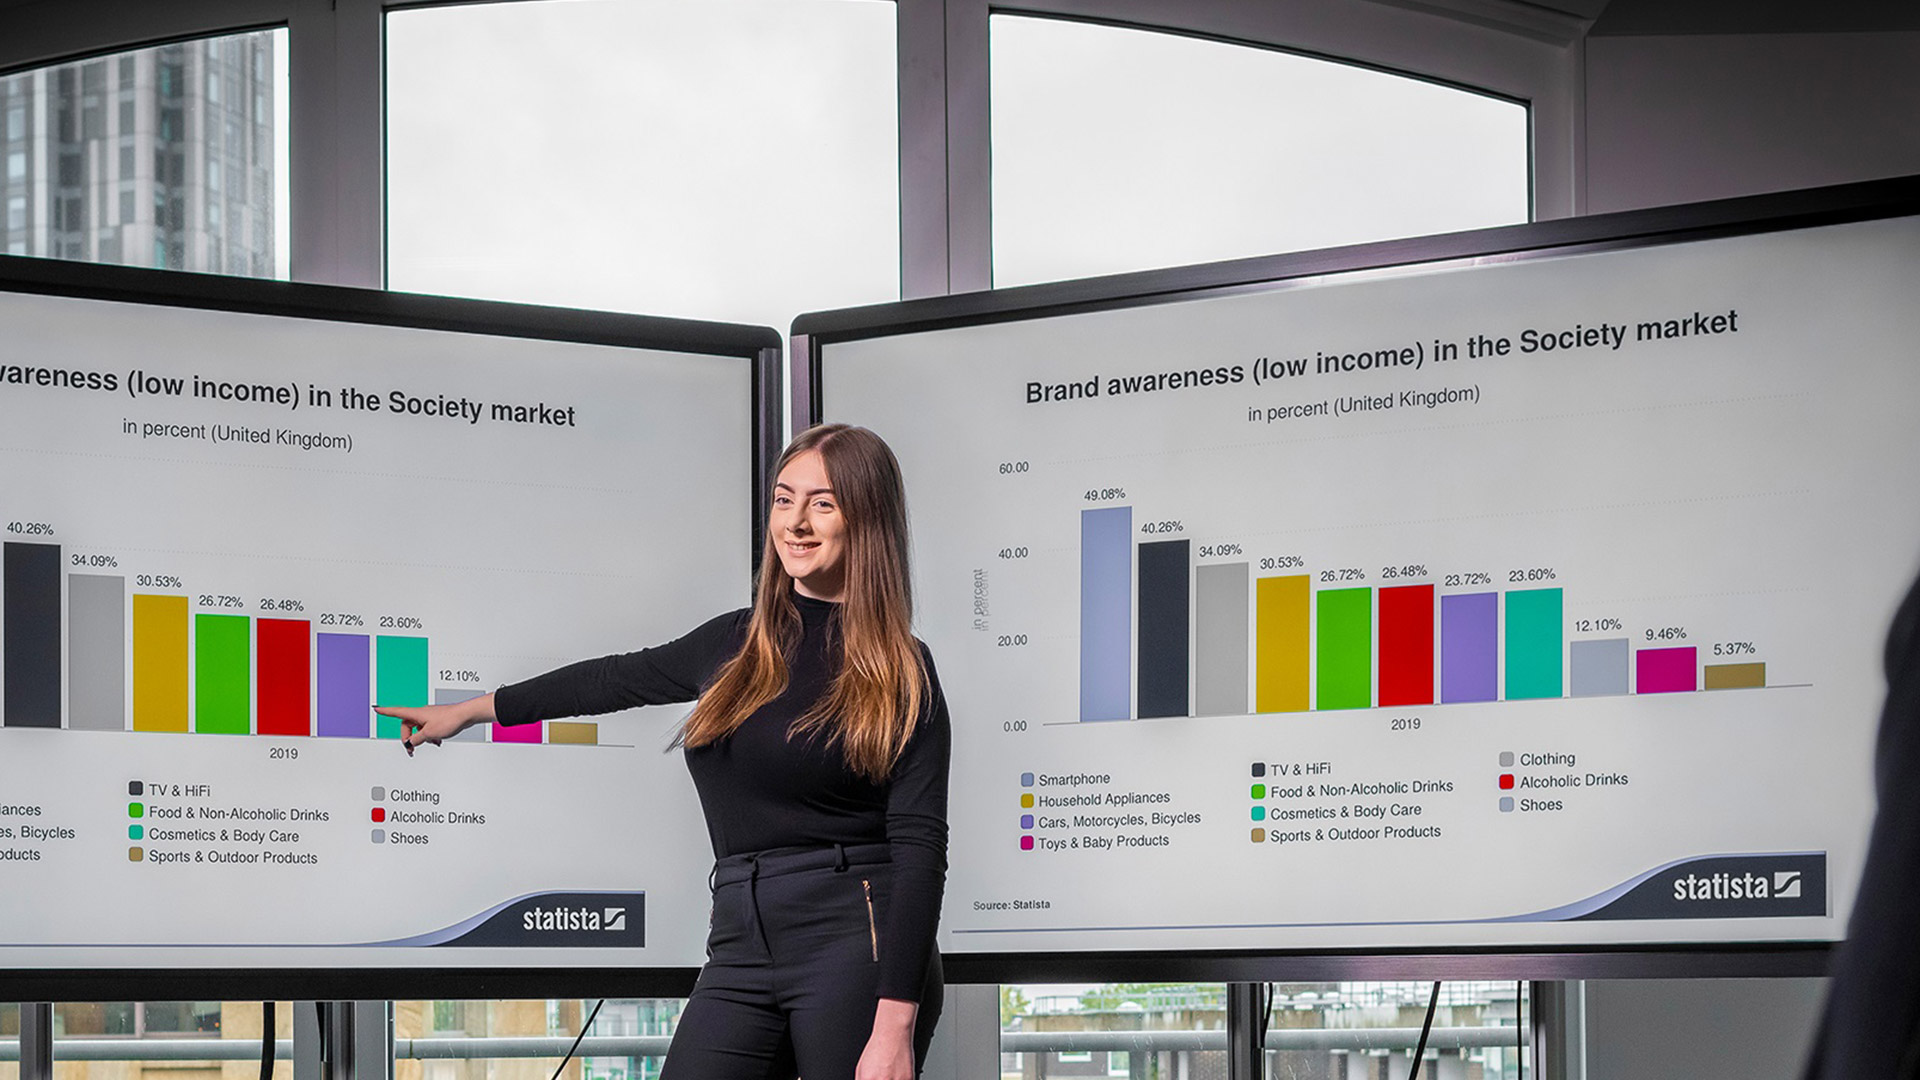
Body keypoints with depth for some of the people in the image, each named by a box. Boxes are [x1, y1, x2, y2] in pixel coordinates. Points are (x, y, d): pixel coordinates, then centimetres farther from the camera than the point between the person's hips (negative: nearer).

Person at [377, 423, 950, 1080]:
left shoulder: (901, 671, 0)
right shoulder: (735, 644, 16)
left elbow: (919, 847, -7)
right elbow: (620, 678, 32)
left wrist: (896, 1026, -16)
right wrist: (468, 711, 44)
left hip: (856, 948, -5)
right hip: (740, 949, 5)